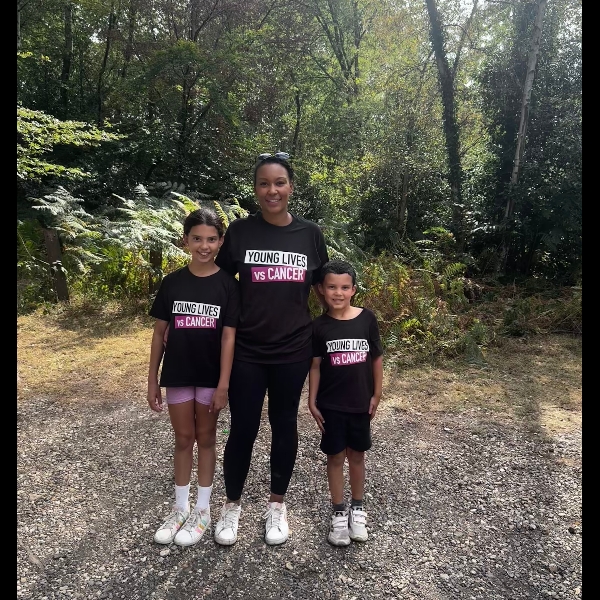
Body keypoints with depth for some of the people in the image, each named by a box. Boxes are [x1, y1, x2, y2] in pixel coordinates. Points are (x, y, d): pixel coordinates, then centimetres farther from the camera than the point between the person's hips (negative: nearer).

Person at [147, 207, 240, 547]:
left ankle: (203, 511, 27)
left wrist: (223, 385, -13)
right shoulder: (172, 282, -2)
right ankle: (180, 509, 31)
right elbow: (160, 333, 2)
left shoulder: (227, 285, -8)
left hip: (210, 375, -2)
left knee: (206, 439, 12)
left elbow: (229, 336, -10)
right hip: (178, 374, 2)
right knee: (184, 439, 15)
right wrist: (153, 380, 2)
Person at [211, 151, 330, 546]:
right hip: (245, 350, -1)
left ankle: (277, 505, 34)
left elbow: (323, 286, 11)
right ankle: (232, 504, 32)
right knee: (243, 428, 8)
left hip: (293, 350, 1)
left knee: (285, 426, 14)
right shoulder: (240, 231, -3)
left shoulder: (310, 233, 1)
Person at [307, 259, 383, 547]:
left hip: (360, 403, 1)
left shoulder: (367, 319, -7)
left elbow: (376, 359, 1)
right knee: (336, 457, 11)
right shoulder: (319, 326, -8)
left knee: (357, 456, 16)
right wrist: (312, 402, -3)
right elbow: (315, 366, -2)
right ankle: (338, 512, 28)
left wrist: (376, 395, 2)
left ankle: (358, 508, 35)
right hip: (331, 405, -1)